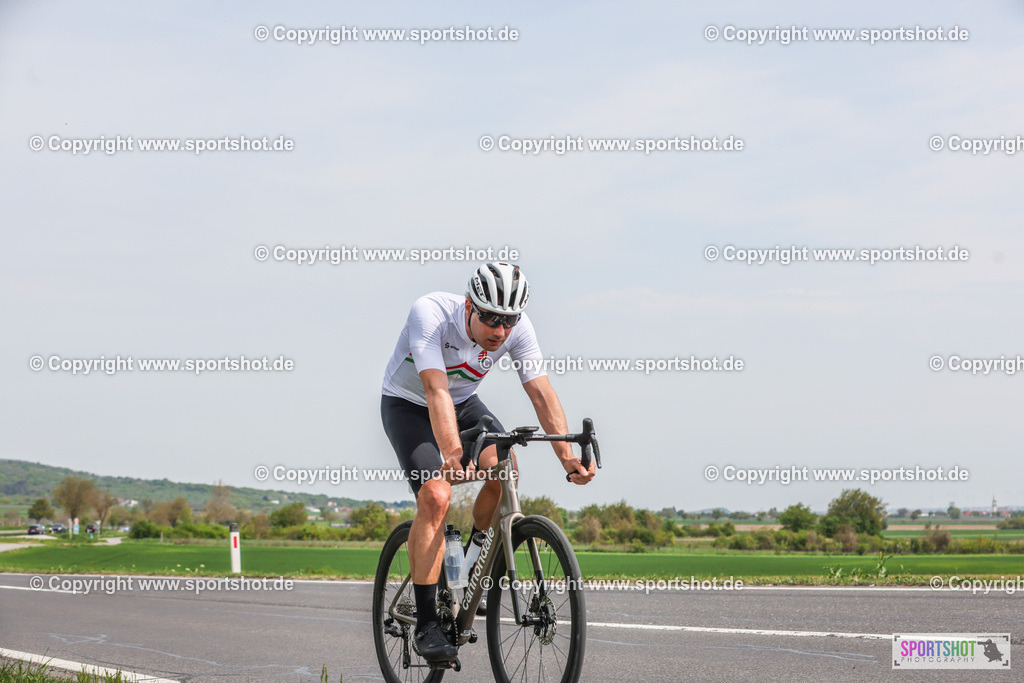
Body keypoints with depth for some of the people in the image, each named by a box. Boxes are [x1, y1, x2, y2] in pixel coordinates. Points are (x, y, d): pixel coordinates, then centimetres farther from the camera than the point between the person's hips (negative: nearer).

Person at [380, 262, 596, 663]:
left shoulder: (516, 328, -22)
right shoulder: (430, 314, -35)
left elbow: (542, 393, -24)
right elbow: (436, 391, -45)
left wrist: (566, 456, -37)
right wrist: (452, 455, -58)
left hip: (464, 403, 4)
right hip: (407, 404, -4)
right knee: (435, 495, -25)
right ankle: (425, 625, -21)